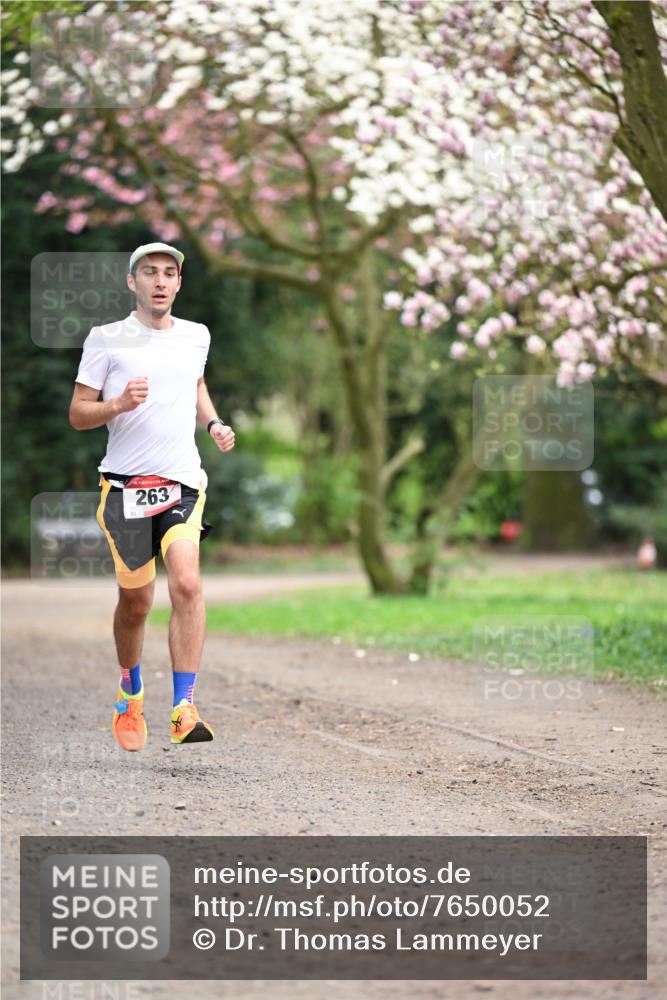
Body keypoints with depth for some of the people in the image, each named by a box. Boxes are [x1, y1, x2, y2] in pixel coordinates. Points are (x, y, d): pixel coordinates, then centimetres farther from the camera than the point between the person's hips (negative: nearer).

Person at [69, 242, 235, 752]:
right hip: (125, 484, -2)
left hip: (183, 481, 2)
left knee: (187, 584, -19)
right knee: (135, 600, 5)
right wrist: (119, 404, -18)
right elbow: (78, 413, 1)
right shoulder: (106, 340, -1)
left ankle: (184, 709, -19)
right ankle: (130, 695, 32)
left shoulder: (196, 336, 11)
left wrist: (214, 423, 13)